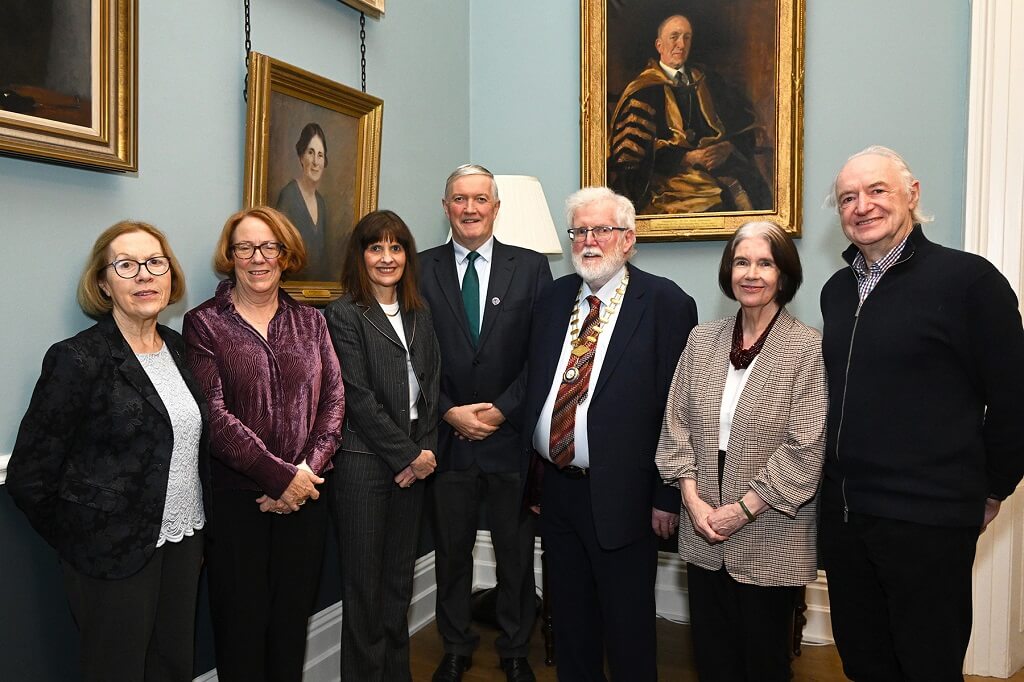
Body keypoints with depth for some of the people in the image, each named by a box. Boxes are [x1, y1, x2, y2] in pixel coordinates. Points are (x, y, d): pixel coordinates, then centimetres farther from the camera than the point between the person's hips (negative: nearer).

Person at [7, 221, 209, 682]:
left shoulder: (177, 348, 5)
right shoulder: (79, 359, -14)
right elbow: (28, 478, -10)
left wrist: (197, 532, 12)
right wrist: (80, 545, -2)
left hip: (184, 541, 6)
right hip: (115, 556, -6)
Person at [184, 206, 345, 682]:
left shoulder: (310, 322, 9)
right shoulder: (203, 324, -4)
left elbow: (334, 398, 3)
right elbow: (213, 414, -13)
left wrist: (309, 469, -11)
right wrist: (280, 477, -15)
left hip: (304, 493, 3)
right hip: (236, 495, -3)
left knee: (294, 616, 13)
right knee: (242, 621, 7)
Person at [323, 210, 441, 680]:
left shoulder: (419, 315, 12)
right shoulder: (345, 315, -6)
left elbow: (430, 387, 9)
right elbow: (359, 398, -12)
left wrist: (425, 450, -3)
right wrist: (408, 455, -9)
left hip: (413, 461, 5)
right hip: (363, 461, -5)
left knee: (400, 576, 14)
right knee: (365, 582, 5)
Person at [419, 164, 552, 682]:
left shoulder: (531, 267, 1)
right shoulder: (422, 269, 2)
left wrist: (503, 408, -11)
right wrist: (449, 412, -10)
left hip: (510, 434, 0)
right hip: (447, 436, 1)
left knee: (516, 551, 11)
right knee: (451, 551, 13)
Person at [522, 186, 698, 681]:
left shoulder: (666, 303, -9)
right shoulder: (554, 298, 8)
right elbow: (534, 387, 9)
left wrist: (667, 497, -12)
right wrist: (529, 474, 7)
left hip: (620, 496, -5)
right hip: (556, 487, 5)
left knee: (627, 628, 10)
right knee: (569, 617, 20)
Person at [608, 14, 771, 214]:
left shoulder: (704, 78, 20)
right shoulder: (644, 90, 3)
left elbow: (745, 120, 18)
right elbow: (631, 152, -4)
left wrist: (729, 147, -4)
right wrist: (687, 157, -11)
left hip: (720, 166, 5)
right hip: (672, 175, -5)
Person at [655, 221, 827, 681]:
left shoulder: (807, 348, -10)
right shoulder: (702, 340, 5)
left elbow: (805, 449, -14)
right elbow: (676, 423, 5)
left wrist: (743, 509, -14)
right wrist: (692, 498, -6)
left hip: (770, 537, -4)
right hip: (704, 533, 4)